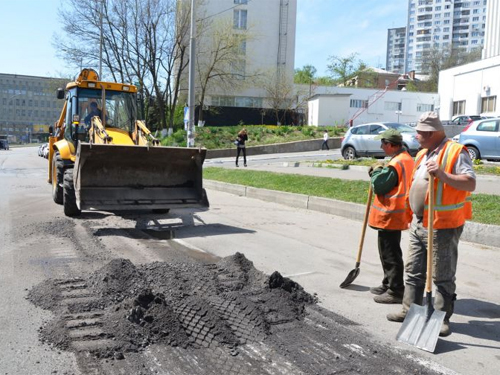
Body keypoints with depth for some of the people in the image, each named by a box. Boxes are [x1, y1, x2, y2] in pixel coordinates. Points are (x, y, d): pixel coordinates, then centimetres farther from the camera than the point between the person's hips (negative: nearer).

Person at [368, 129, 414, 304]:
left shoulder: (395, 164, -23)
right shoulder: (407, 159, 10)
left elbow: (378, 186, -18)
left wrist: (376, 170, -3)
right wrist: (380, 171, 6)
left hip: (389, 216, -11)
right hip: (398, 215, 11)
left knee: (390, 254, -1)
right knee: (389, 252, 21)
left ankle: (396, 291, 7)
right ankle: (388, 285, 33)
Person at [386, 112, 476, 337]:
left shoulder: (455, 152, -13)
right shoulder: (423, 154, 14)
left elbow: (470, 184, -21)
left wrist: (442, 174, -31)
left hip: (443, 226, -9)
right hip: (419, 224, 9)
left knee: (443, 276, 3)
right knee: (414, 271, 15)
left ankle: (442, 319, 13)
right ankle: (410, 310, 26)